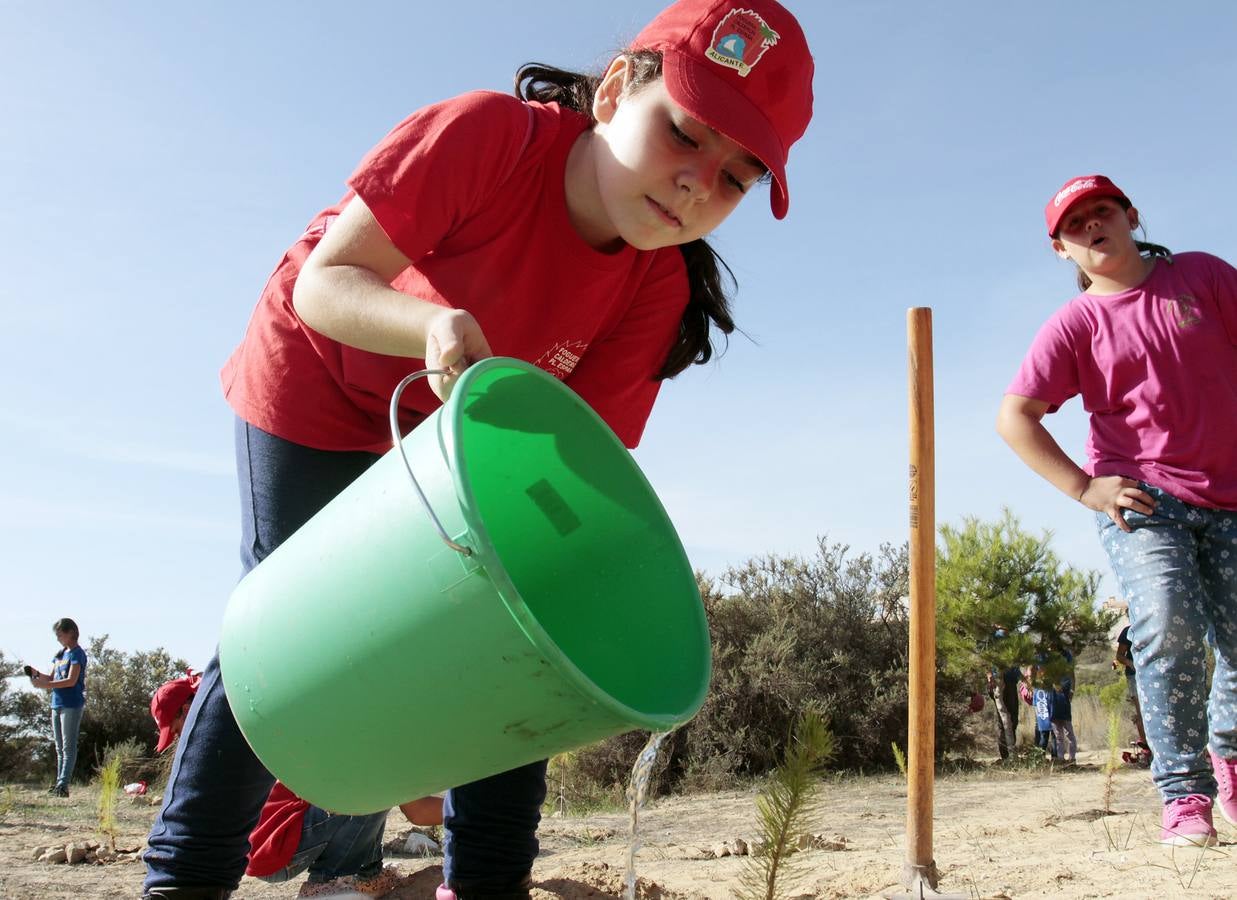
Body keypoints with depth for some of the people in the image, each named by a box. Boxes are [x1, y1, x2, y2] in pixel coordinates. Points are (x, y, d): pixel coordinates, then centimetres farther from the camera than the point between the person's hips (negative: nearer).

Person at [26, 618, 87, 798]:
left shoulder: (77, 653, -8)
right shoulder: (60, 654, 16)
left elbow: (71, 681, -17)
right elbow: (51, 678, 17)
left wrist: (45, 685, -20)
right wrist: (37, 674, 0)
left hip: (72, 705, -8)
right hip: (57, 704, 8)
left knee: (68, 747, -8)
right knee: (60, 747, 10)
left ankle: (63, 785, -11)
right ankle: (59, 782, 14)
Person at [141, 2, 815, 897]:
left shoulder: (659, 289, -22)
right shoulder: (482, 136, -34)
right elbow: (322, 285, -30)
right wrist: (435, 327, -50)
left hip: (465, 423, 4)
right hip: (319, 382, -3)